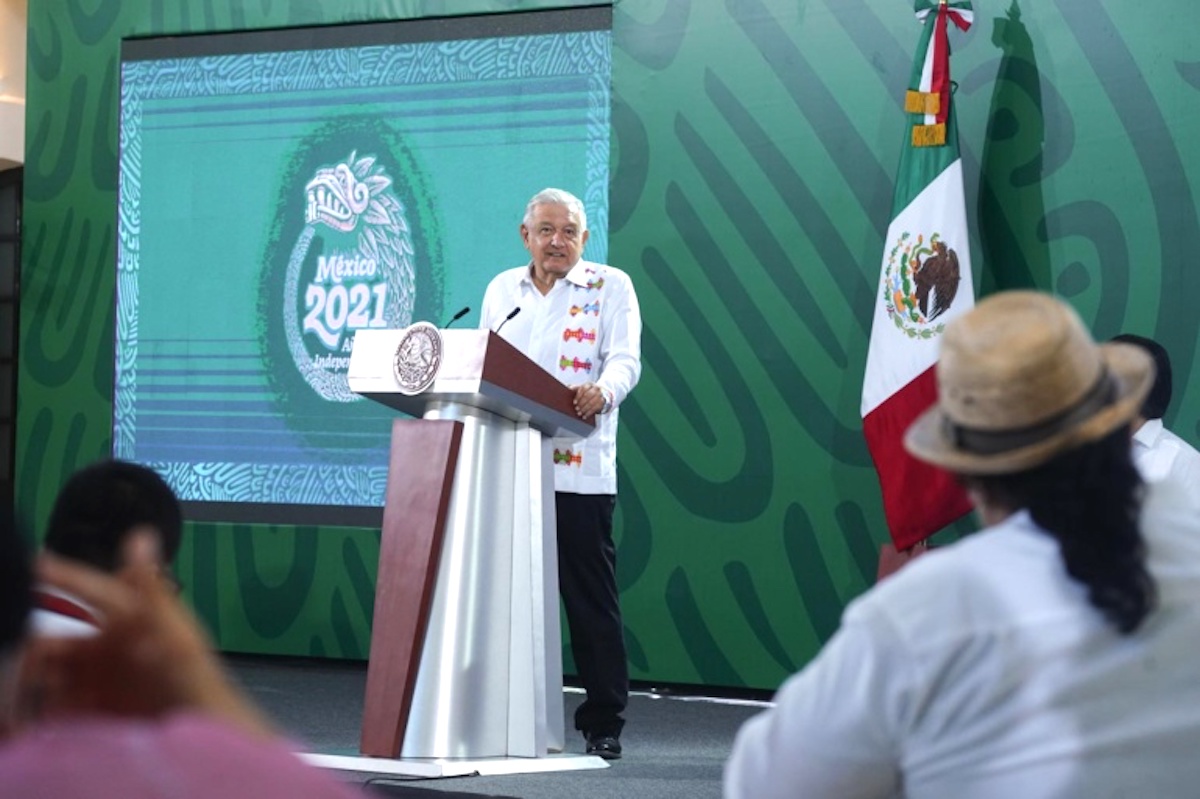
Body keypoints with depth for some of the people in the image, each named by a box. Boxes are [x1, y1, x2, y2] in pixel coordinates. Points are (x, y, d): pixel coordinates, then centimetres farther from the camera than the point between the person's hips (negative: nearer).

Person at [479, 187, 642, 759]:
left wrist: (604, 391, -28)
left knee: (590, 596, -2)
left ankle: (604, 721, 5)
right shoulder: (501, 289, 17)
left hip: (579, 469, -4)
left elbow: (625, 360, -7)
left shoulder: (611, 287, 4)